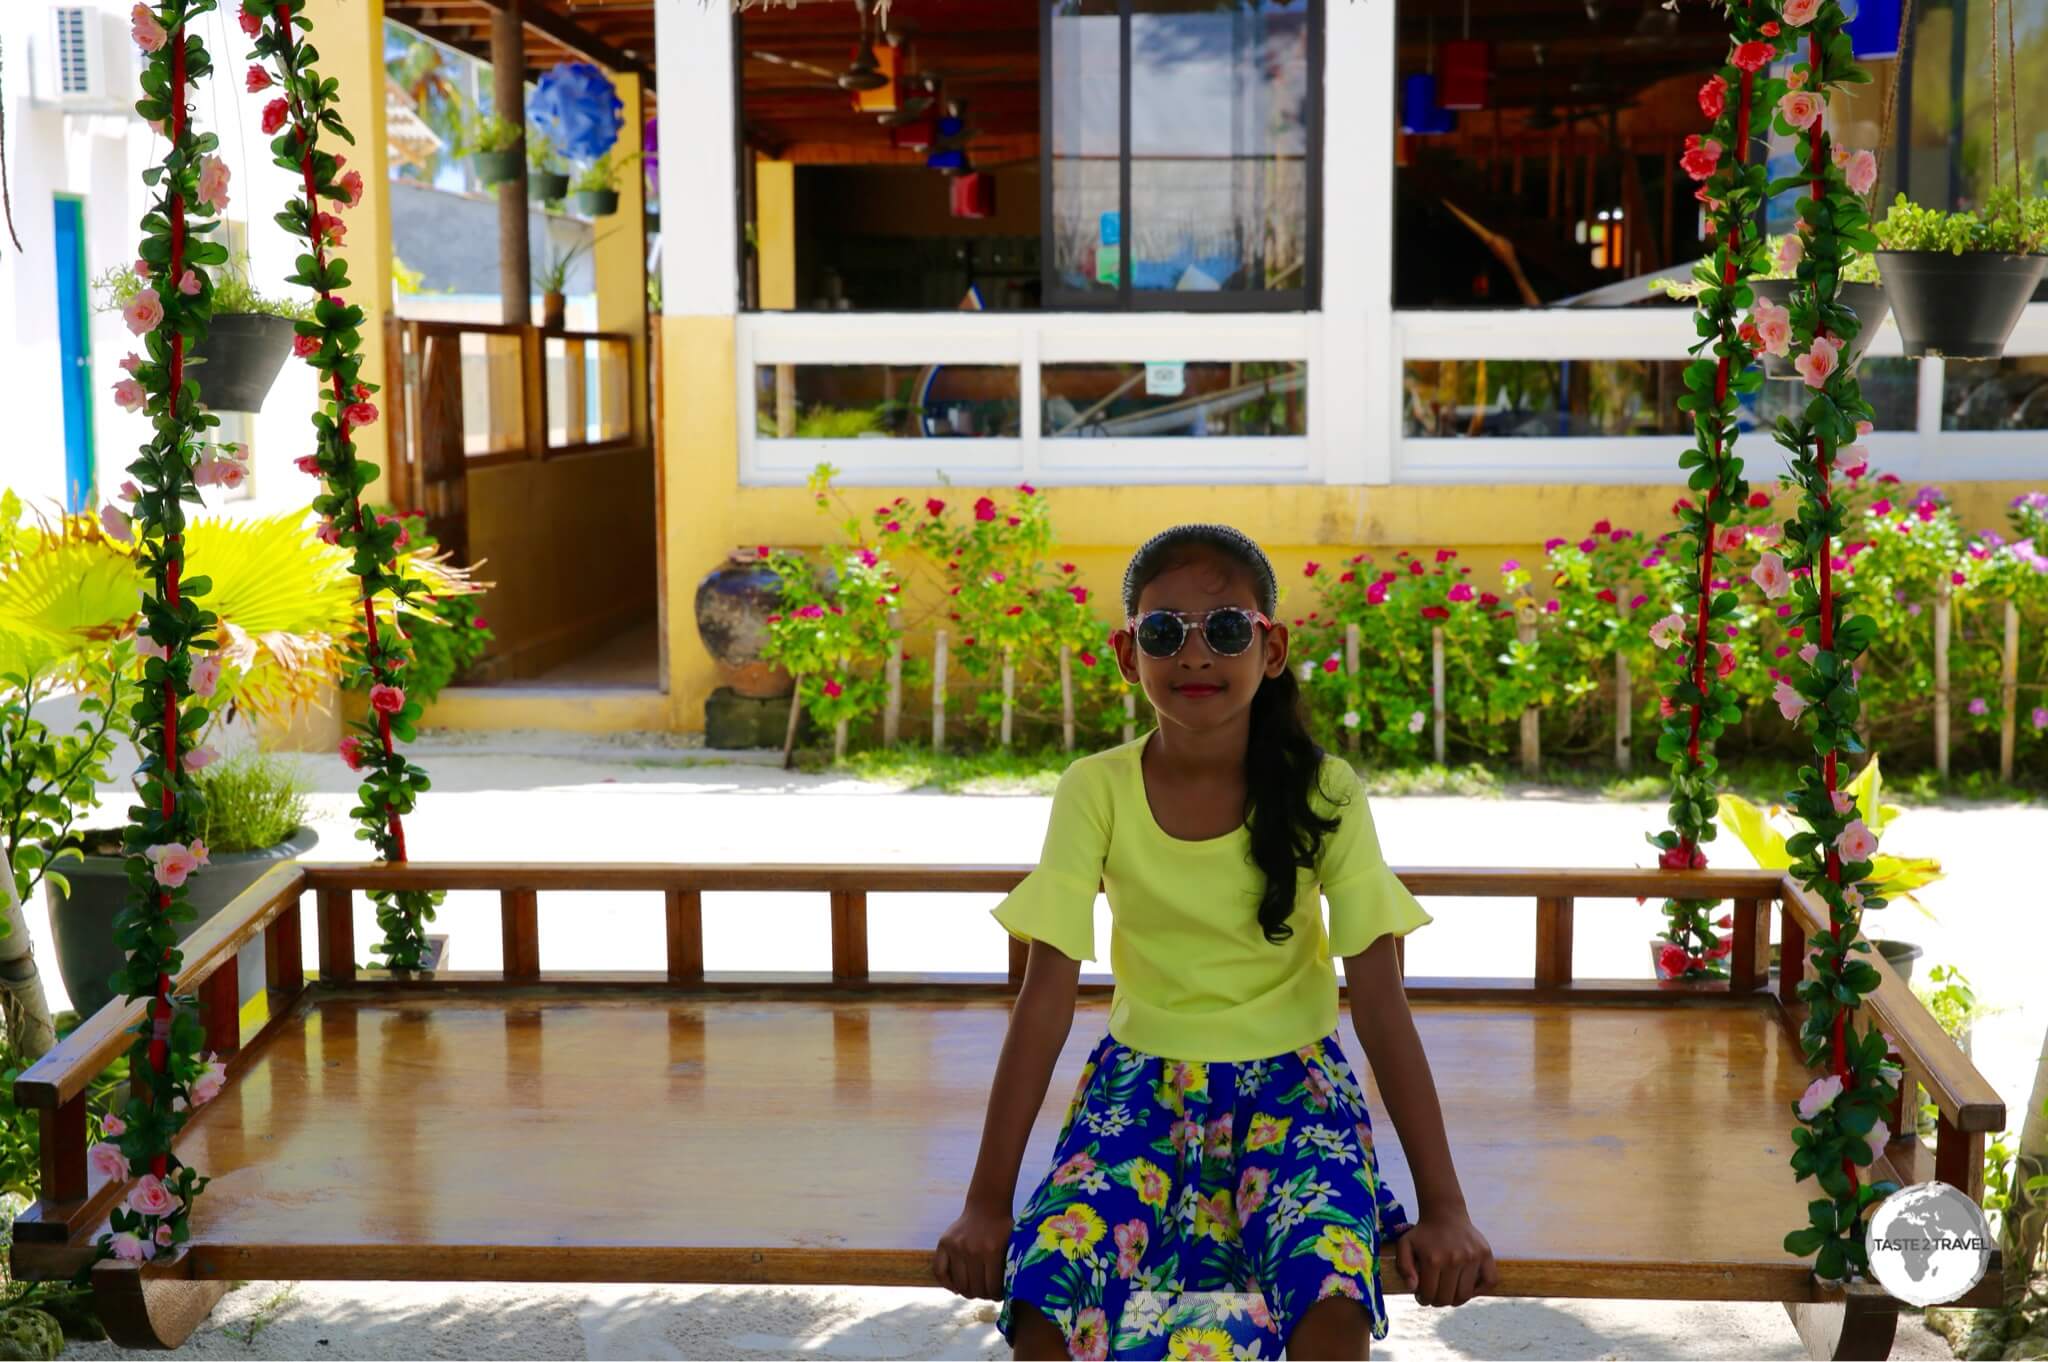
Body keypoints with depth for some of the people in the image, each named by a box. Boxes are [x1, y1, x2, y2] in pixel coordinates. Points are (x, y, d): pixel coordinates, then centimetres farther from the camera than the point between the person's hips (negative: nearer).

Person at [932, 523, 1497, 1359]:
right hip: (1143, 1080, 1)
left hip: (1291, 1080, 0)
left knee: (1334, 1294, -29)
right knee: (1044, 1293, -26)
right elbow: (1045, 1001, -11)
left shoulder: (1321, 792, -12)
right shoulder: (1095, 793, -11)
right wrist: (987, 1204, -15)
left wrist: (1443, 1207, -18)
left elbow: (1381, 1006, -12)